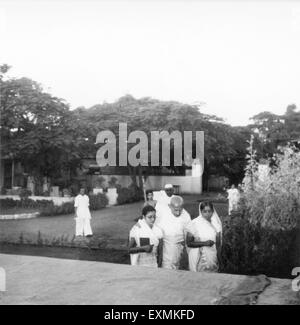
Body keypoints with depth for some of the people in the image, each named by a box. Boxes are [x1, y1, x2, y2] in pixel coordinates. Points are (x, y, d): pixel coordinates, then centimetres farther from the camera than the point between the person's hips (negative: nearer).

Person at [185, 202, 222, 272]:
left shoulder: (216, 223, 1)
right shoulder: (194, 224, -11)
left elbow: (218, 243, 7)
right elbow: (188, 243, -11)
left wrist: (218, 258, 7)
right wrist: (204, 243, -19)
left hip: (212, 258, 3)